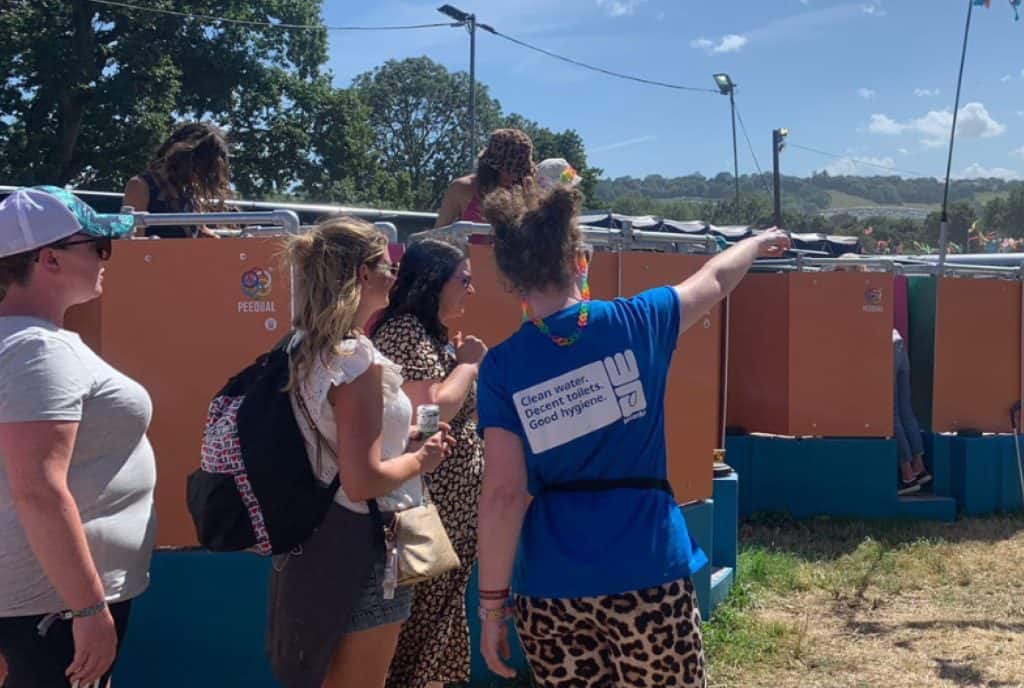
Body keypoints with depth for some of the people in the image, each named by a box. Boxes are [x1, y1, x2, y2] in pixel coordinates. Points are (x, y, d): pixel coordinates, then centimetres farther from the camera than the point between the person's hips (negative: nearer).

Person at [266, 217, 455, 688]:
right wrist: (421, 459, -10)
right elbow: (363, 482, -26)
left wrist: (403, 435, 12)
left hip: (317, 538, 9)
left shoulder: (305, 347, 5)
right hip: (360, 547, -9)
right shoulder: (357, 357, -23)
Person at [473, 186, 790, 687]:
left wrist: (492, 602, -2)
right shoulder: (635, 323, -3)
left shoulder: (502, 368, -6)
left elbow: (503, 494, -9)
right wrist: (757, 243, 37)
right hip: (648, 573, 0)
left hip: (550, 588, 0)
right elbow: (714, 280, 16)